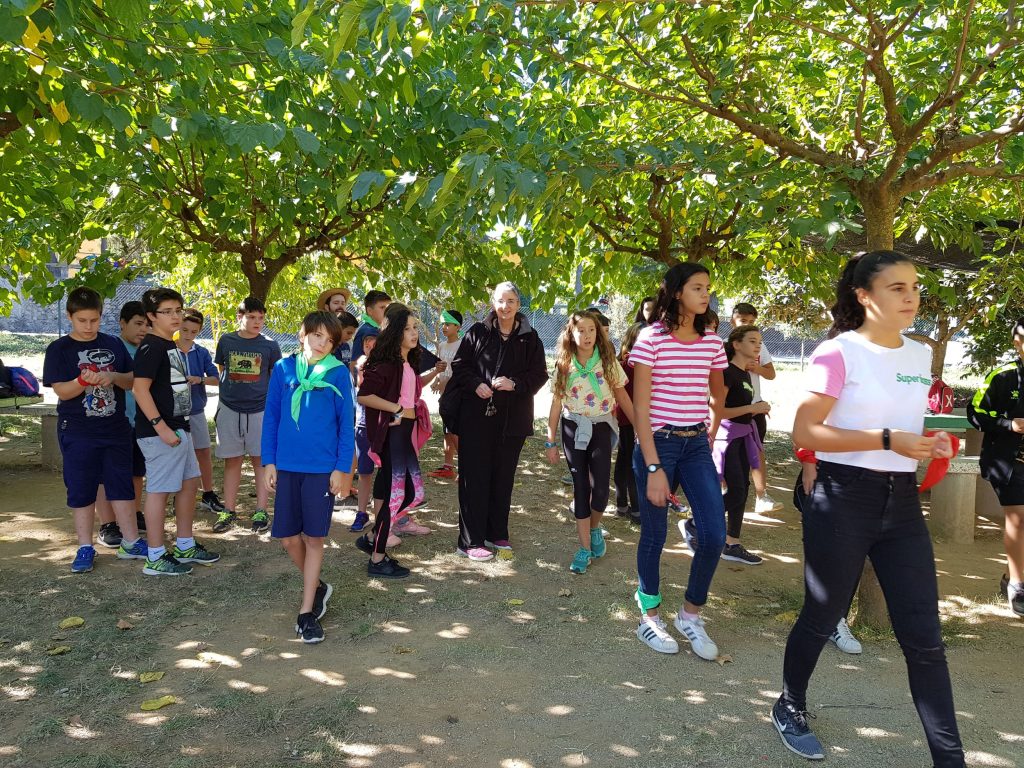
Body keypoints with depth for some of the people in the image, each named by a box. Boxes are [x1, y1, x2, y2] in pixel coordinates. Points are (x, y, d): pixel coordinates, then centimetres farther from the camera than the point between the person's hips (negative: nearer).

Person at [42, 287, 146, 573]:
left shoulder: (113, 344, 6)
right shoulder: (59, 349, -2)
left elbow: (133, 381, 6)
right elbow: (61, 391, -8)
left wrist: (113, 377, -15)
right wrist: (84, 381, -28)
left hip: (116, 430, 2)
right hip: (77, 433, -2)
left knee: (122, 486, 7)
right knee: (81, 491, 5)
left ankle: (130, 543, 16)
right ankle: (85, 547, 17)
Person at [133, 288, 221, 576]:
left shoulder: (172, 346, 14)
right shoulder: (151, 347, -14)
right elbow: (140, 388, -21)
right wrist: (160, 427, -24)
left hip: (178, 427, 10)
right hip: (159, 432, -10)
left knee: (190, 482, 15)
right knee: (159, 489, -3)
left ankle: (185, 547, 27)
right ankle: (156, 558, 7)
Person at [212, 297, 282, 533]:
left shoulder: (270, 345, -1)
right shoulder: (226, 341, 2)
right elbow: (221, 371, 15)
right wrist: (232, 390, 11)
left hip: (260, 409, -1)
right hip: (229, 409, 1)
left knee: (260, 460, 4)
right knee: (232, 460, 8)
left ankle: (261, 511, 11)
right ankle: (228, 511, 17)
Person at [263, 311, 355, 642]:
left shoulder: (338, 372, -4)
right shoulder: (283, 369, 3)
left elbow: (346, 423, -2)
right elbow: (271, 417, 7)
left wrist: (342, 468, -6)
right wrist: (268, 461, 3)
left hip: (323, 468, -3)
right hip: (287, 466, 3)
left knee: (313, 538, 5)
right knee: (288, 538, 7)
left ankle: (307, 611, 18)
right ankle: (318, 587, 33)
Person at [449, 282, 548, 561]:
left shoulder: (529, 337, 4)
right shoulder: (478, 332, 1)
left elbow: (539, 375, 3)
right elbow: (459, 365, 4)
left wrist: (514, 383, -14)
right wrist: (476, 384, -14)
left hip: (512, 419, 2)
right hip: (476, 415, -2)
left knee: (503, 477, 11)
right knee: (474, 476, 0)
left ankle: (497, 534, 24)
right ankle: (470, 541, 6)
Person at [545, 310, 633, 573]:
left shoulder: (608, 361, -2)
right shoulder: (564, 366, -1)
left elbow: (622, 396, 3)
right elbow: (556, 404, 2)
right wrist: (551, 442, 2)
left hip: (601, 427, 0)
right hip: (573, 429, 1)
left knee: (600, 488, -10)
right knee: (580, 488, 2)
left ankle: (594, 529, 22)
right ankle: (585, 548, 10)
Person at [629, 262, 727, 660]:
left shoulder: (712, 342, 6)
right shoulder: (652, 337, -9)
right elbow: (641, 407, -12)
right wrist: (653, 468, -16)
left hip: (697, 446, 5)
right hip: (658, 444, -4)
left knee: (714, 535, -4)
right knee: (654, 535, 5)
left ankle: (690, 615, 18)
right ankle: (649, 617, 25)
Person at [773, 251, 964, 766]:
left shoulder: (919, 356, 10)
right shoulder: (838, 352, -12)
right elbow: (804, 433, -17)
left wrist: (928, 443, 2)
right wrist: (889, 441, -22)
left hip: (902, 503, 6)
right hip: (844, 499, -6)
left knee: (924, 637, 6)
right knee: (821, 618, 11)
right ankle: (790, 708, 35)